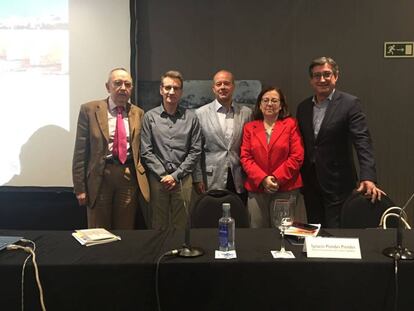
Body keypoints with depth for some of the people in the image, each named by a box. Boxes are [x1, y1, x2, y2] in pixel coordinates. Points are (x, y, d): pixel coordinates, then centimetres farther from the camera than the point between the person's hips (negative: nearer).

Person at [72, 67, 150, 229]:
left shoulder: (138, 113, 7)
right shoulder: (89, 109, -2)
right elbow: (80, 151, -4)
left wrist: (142, 178, 5)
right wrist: (80, 187, -6)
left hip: (130, 176, 2)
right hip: (99, 175, -2)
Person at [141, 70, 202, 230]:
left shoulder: (191, 118, 4)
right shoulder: (150, 117, 3)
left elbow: (195, 151, 1)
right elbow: (146, 151, -1)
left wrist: (176, 175, -6)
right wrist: (163, 175, -8)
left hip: (183, 179, 0)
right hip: (157, 179, 0)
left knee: (181, 224, 8)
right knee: (159, 225, 8)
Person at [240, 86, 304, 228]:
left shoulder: (291, 124, 4)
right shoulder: (249, 127, 10)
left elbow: (297, 156, -2)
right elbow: (245, 157, 4)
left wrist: (276, 178, -10)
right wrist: (263, 179, -10)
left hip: (285, 188, -2)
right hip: (256, 188, 2)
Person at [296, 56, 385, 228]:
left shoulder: (350, 103, -8)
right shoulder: (303, 107, 8)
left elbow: (362, 142, -16)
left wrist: (368, 178, -29)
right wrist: (300, 178, 7)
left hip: (337, 183, -5)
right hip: (310, 183, 5)